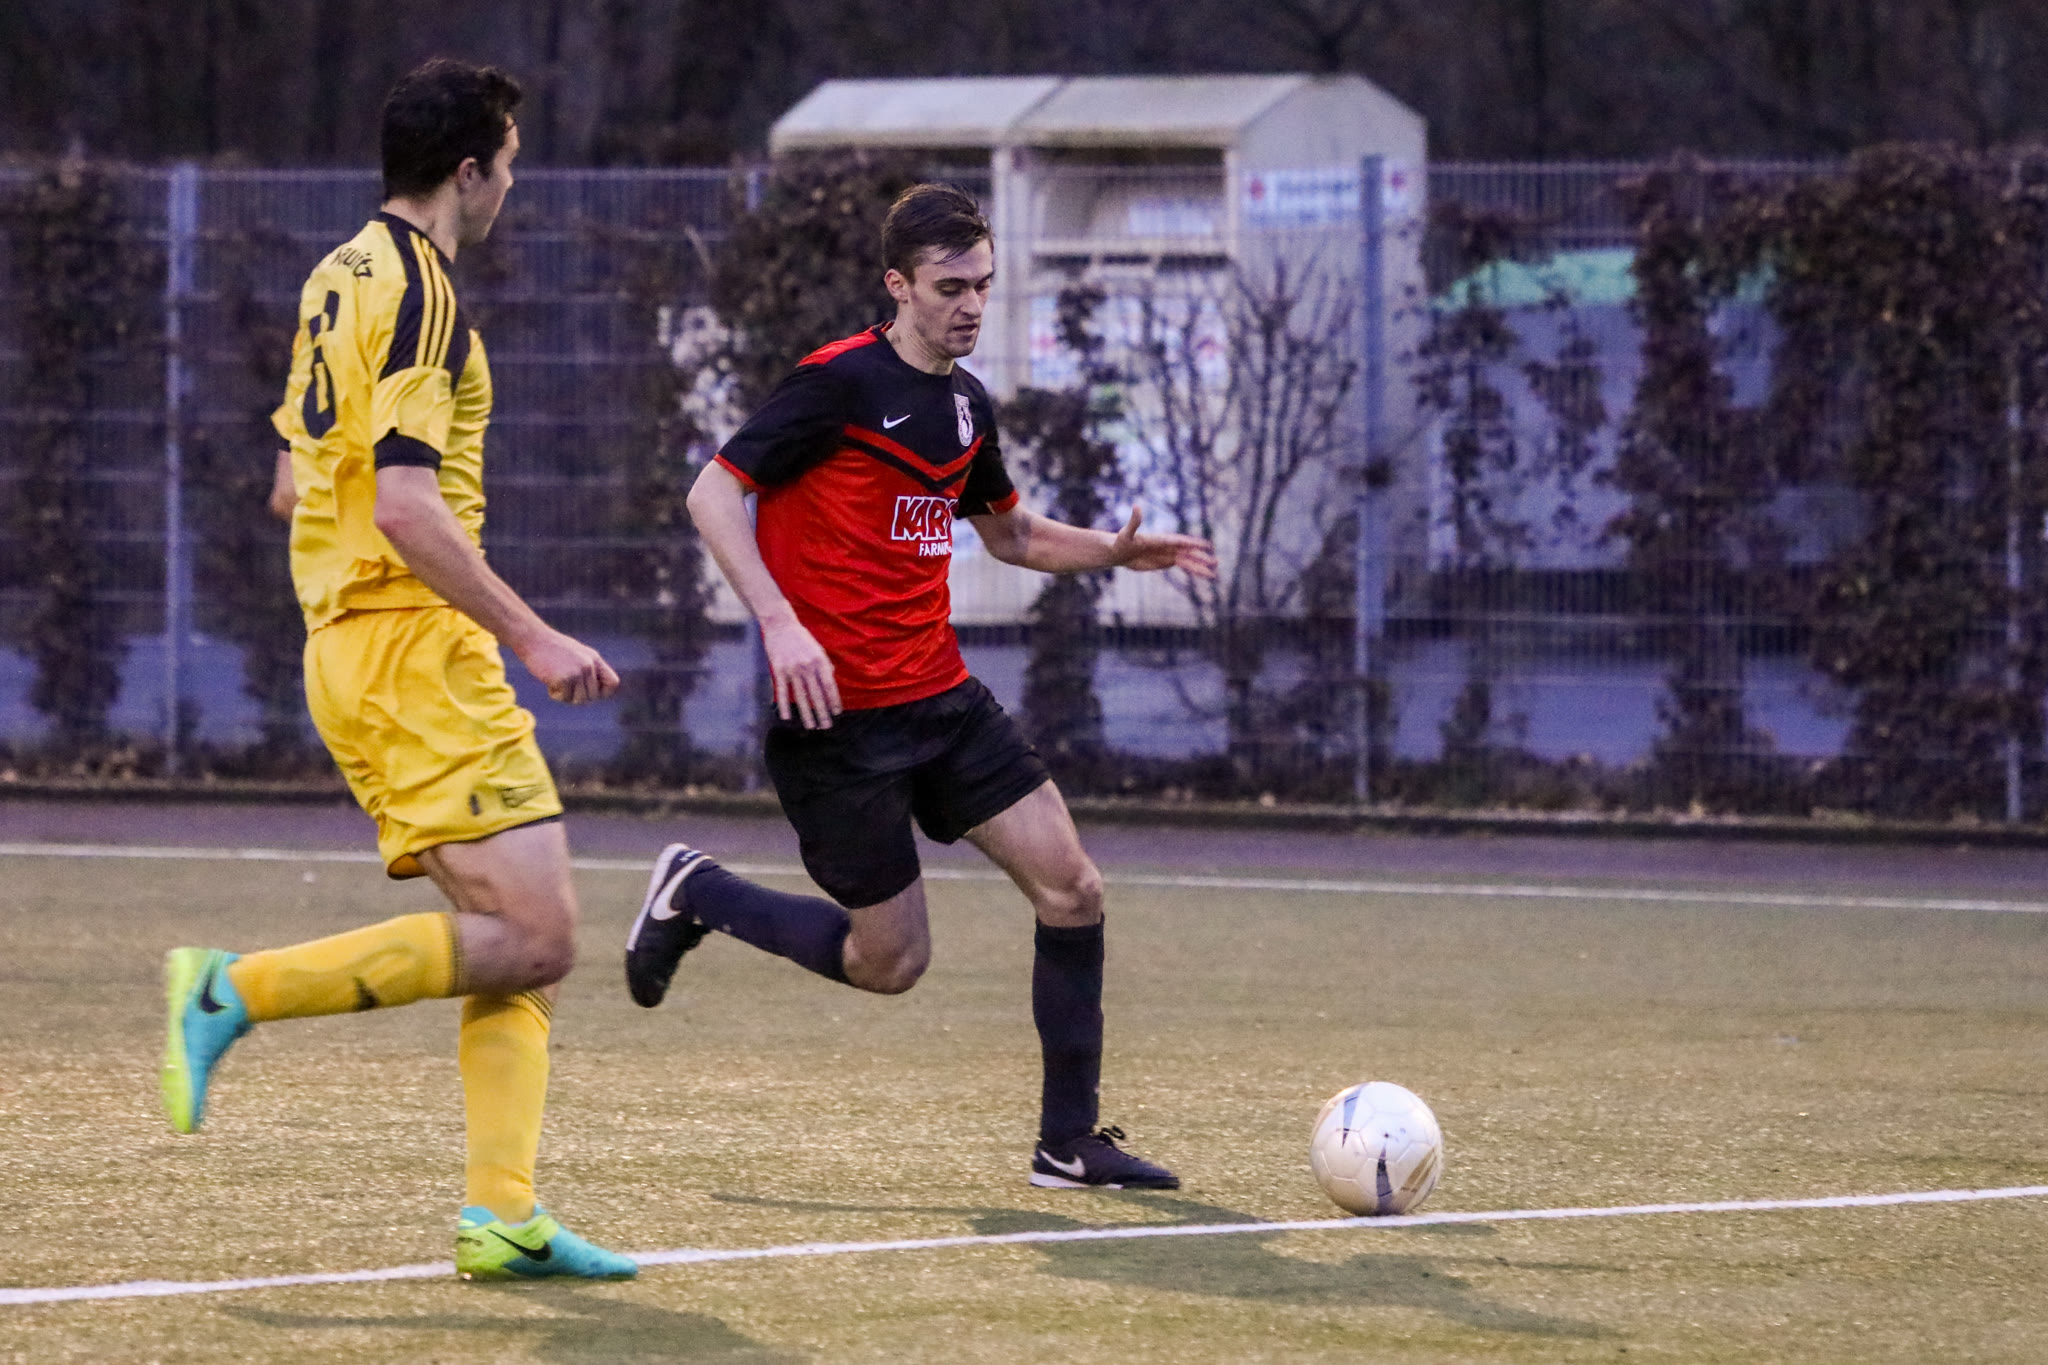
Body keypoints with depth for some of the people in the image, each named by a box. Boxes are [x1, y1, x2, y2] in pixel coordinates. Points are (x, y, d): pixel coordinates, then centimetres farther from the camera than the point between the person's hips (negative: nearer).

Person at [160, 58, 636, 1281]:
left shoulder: (342, 279, 16)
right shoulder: (421, 292, -13)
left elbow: (298, 485, 23)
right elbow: (406, 507, -21)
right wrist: (533, 637, -18)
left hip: (351, 647, 10)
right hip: (416, 645, -10)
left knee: (520, 943, 6)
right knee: (532, 937, -14)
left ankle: (501, 1213, -2)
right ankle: (235, 991, -11)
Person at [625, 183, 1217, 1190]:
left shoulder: (965, 405, 12)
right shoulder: (841, 383, -12)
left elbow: (1007, 532, 29)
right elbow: (712, 494, -13)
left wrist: (1115, 550, 12)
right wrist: (781, 623, -24)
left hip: (942, 699, 7)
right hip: (839, 713, -7)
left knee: (1072, 890, -3)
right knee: (891, 962, -2)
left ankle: (1068, 1143, 5)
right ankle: (694, 895, 20)